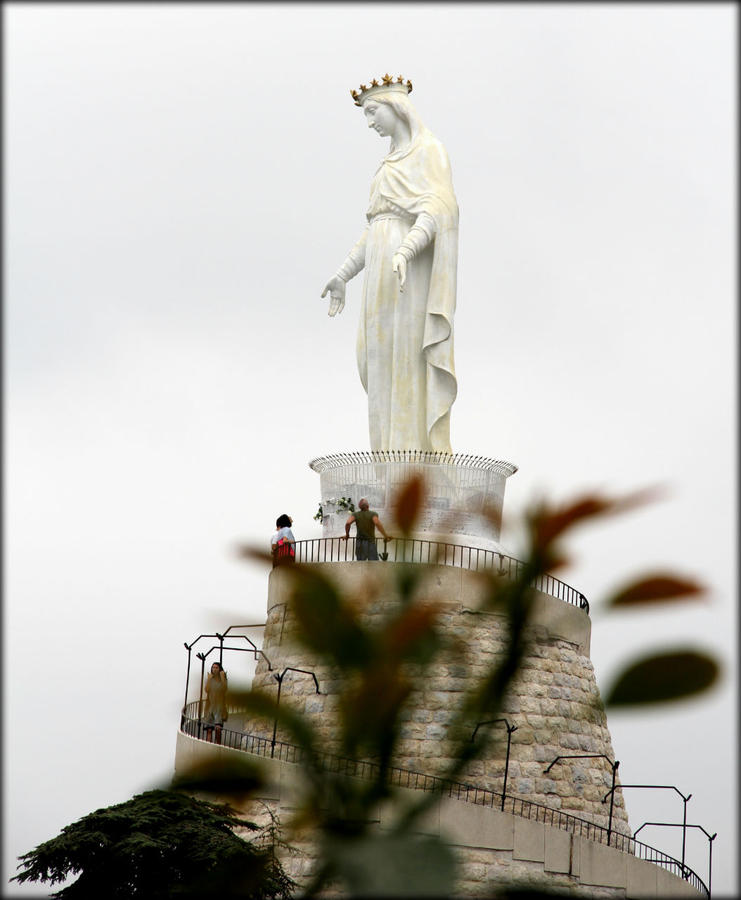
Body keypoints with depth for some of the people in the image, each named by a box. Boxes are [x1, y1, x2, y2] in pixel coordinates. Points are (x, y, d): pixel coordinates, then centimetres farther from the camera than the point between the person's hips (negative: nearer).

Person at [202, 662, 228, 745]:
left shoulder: (223, 680, 6)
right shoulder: (209, 680, 9)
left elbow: (224, 689, -14)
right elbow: (207, 690, -8)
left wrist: (222, 677, -11)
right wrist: (209, 678, -7)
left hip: (219, 706, -1)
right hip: (210, 706, 1)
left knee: (218, 728, -17)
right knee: (209, 729, -4)